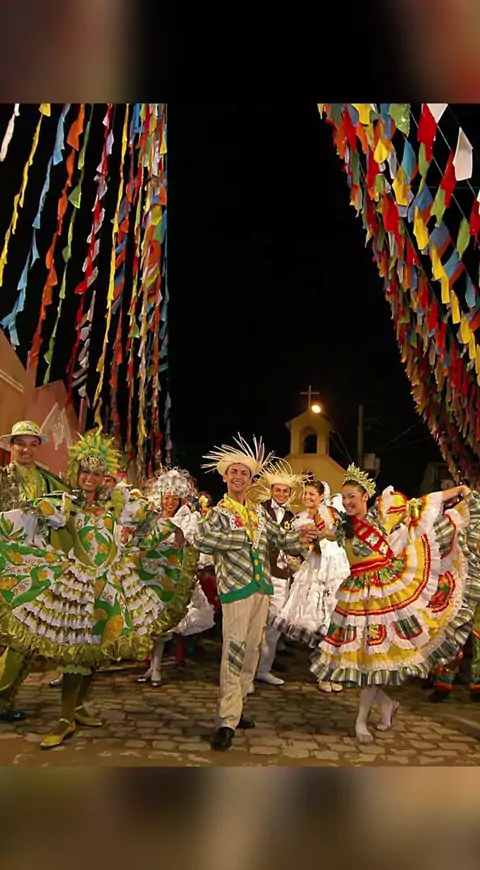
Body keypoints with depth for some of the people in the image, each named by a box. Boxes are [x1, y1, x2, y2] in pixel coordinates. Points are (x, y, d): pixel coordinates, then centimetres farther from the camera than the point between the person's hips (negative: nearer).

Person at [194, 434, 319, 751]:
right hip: (236, 586, -6)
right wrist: (243, 536, -20)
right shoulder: (218, 513, -5)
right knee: (234, 650, -9)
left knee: (252, 650, 13)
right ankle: (227, 721, -2)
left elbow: (280, 538, 21)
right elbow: (201, 539, -26)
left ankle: (236, 707, 28)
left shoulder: (258, 511, 14)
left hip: (262, 587, 7)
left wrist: (301, 537, 1)